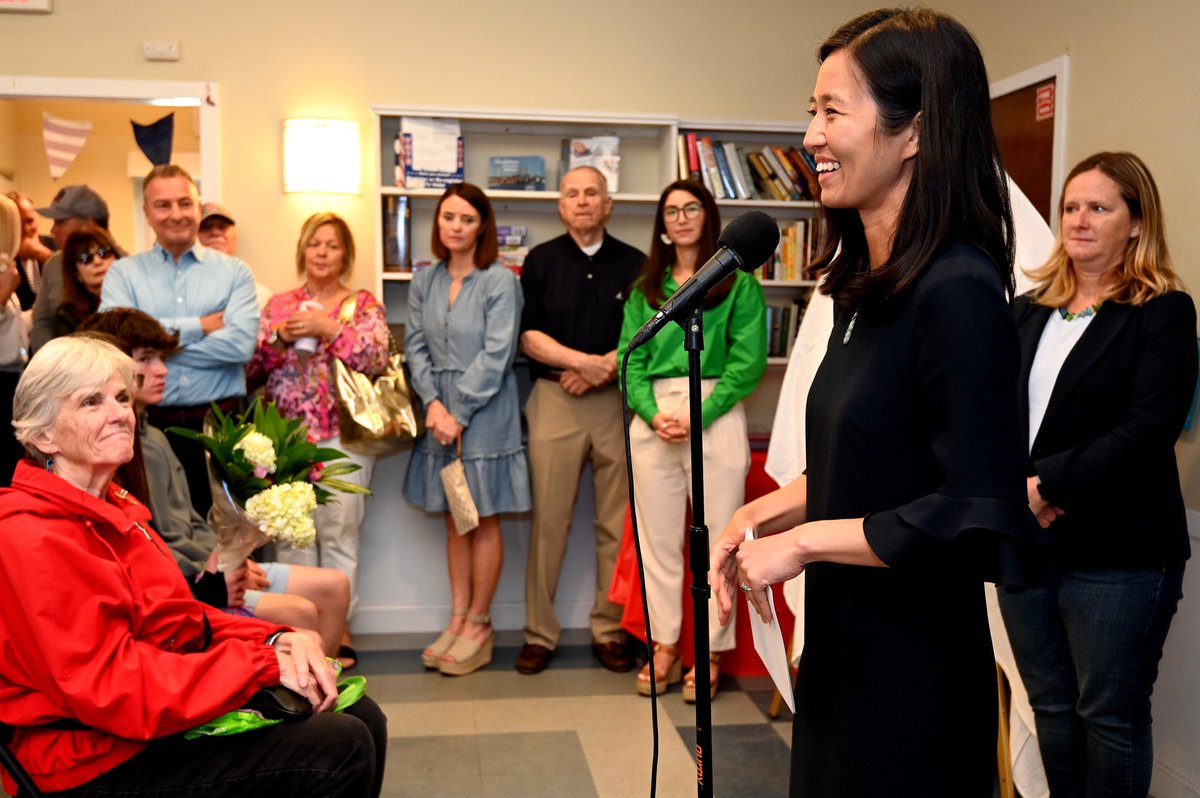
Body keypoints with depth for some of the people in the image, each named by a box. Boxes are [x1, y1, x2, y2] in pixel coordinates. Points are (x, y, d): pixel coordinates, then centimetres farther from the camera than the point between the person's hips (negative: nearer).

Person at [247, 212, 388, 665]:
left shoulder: (362, 305, 9)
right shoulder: (278, 305, 15)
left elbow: (376, 359, -6)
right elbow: (251, 369, 11)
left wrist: (330, 328, -14)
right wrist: (278, 337, -6)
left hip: (343, 429, -2)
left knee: (339, 529, -6)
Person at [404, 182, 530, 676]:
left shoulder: (500, 282, -7)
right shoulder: (424, 283, 9)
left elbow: (495, 356, -12)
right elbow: (416, 347, 6)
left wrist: (458, 413, -13)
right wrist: (433, 404, -8)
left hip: (484, 413, -5)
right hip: (438, 412, 5)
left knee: (483, 520, 3)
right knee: (454, 519, 11)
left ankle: (478, 624, 14)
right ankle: (458, 617, 20)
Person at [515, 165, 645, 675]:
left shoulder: (634, 264, 10)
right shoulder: (541, 261, 9)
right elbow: (528, 336, 2)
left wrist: (602, 369, -10)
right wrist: (583, 360, -12)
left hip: (617, 400, 1)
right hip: (554, 400, 0)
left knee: (616, 523, 3)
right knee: (549, 520, 0)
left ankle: (610, 630, 15)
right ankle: (539, 633, 9)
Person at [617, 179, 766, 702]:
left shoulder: (738, 283, 4)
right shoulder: (645, 288, 16)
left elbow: (748, 362, -4)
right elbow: (631, 359, 9)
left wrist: (697, 417, -13)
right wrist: (653, 414, -9)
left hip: (715, 415, -3)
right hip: (653, 418, 4)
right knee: (658, 538, 7)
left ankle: (711, 653, 11)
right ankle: (664, 646, 17)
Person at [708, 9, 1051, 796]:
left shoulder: (957, 293, -22)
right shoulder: (870, 286, 5)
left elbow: (978, 519, -24)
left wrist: (801, 540, -18)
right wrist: (760, 515, 0)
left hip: (913, 680, -8)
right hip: (844, 653, 8)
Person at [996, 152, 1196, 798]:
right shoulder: (1026, 312, 12)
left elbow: (1146, 432, -16)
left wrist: (1047, 485, -17)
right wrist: (1012, 487, -13)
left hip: (1117, 555, -5)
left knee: (1110, 715, 7)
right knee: (1051, 705, 16)